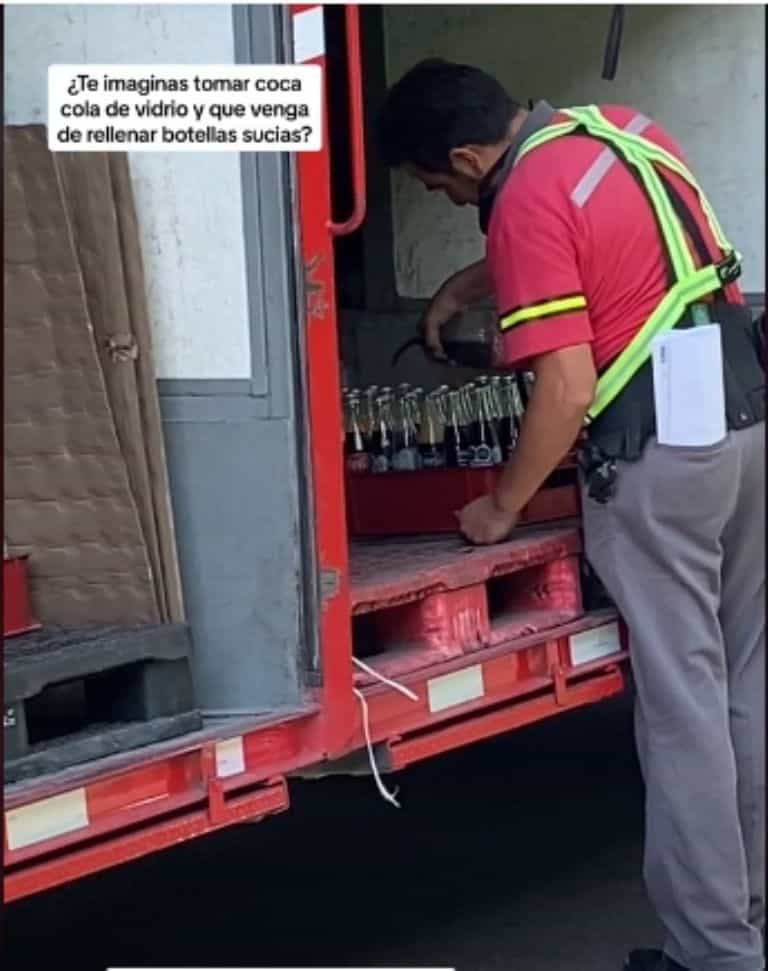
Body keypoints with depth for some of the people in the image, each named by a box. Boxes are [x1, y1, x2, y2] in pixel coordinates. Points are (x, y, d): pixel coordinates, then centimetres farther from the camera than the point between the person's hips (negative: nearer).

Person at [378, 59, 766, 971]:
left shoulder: (527, 203, -13)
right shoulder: (618, 128, 11)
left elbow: (568, 394, -16)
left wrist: (500, 508, -3)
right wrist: (464, 286, 35)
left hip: (660, 452, -9)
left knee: (682, 705, -2)